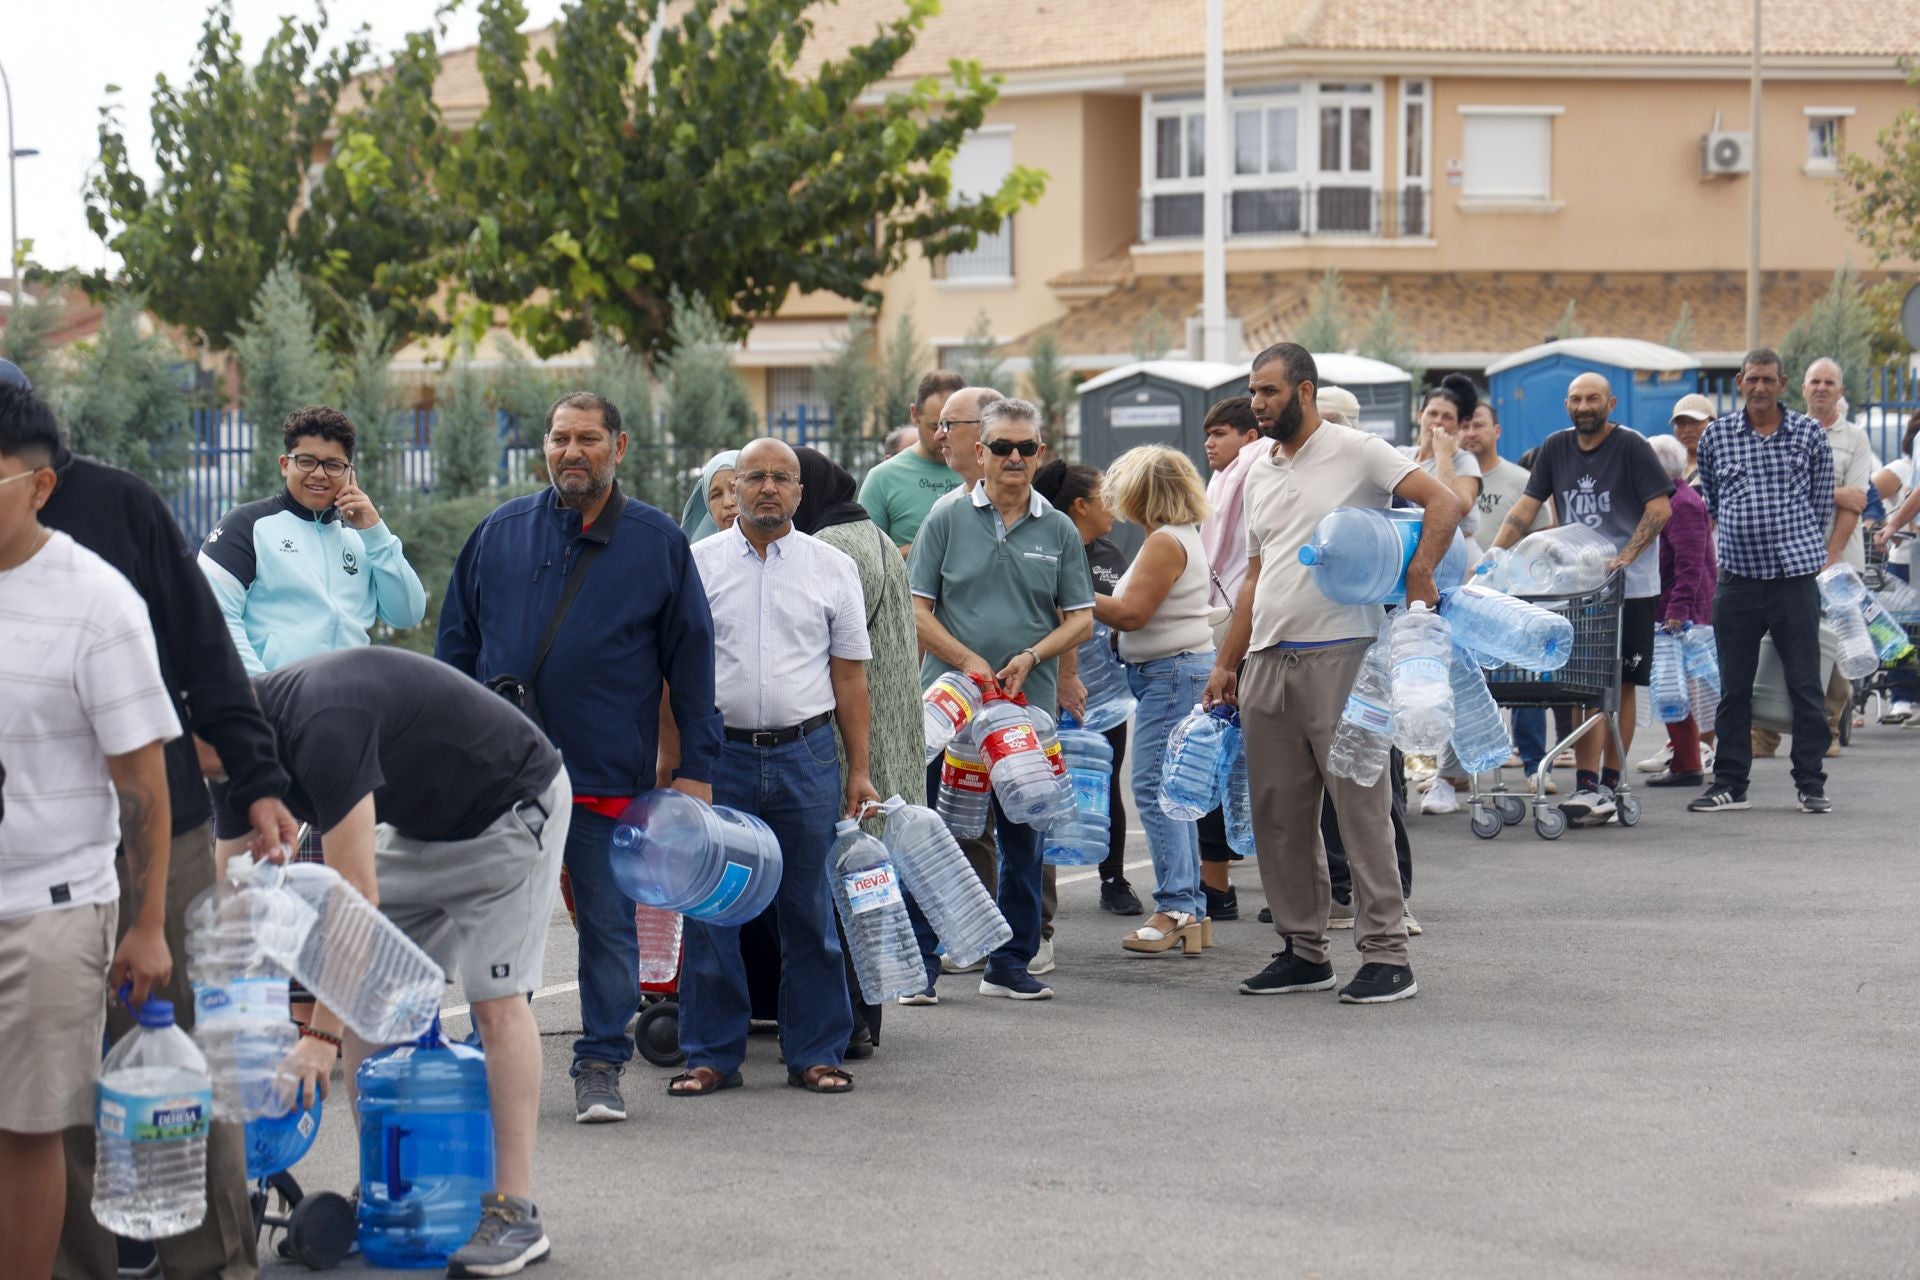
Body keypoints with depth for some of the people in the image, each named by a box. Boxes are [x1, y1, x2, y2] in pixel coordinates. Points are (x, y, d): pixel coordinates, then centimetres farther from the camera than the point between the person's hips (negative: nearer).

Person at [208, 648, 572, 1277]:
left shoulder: (322, 728, -34)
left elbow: (355, 898, -34)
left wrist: (321, 1034, -31)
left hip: (512, 807, -9)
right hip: (419, 823, 9)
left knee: (496, 1000, -17)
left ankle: (516, 1213, -15)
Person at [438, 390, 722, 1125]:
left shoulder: (659, 544, 4)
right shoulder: (499, 535, 8)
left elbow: (692, 662, 5)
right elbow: (455, 645, 13)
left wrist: (695, 767, 0)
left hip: (611, 778, -1)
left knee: (610, 927, 4)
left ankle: (601, 1067, 14)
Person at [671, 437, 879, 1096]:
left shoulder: (833, 568, 8)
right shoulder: (697, 564, 5)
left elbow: (850, 673, 8)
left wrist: (859, 771, 5)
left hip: (806, 754, 1)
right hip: (719, 753, -1)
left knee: (810, 912, 5)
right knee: (711, 911, 1)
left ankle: (816, 1051, 14)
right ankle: (710, 1053, 10)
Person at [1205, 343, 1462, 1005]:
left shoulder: (1356, 453, -4)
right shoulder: (1259, 474, 18)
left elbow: (1444, 502, -13)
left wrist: (1418, 575, -24)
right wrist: (1226, 664, 17)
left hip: (1339, 654, -7)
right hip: (1268, 661, 7)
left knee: (1361, 804, -6)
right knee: (1279, 814, 8)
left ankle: (1386, 955, -4)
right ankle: (1303, 951, 17)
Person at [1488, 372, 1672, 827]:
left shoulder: (1630, 446, -5)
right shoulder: (1556, 448, 10)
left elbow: (1660, 507, -9)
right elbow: (1527, 507, 10)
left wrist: (1626, 555, -21)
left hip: (1630, 586, -4)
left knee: (1619, 686, 2)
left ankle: (1608, 786, 6)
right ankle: (1588, 786, -3)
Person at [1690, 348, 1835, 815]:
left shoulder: (1809, 434, 3)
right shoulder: (1715, 436, 6)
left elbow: (1822, 503, 10)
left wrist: (1799, 545, 11)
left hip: (1796, 576, -2)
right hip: (1737, 578, 2)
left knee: (1805, 685, 1)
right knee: (1733, 688, 7)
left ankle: (1811, 784, 8)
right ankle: (1729, 784, 15)